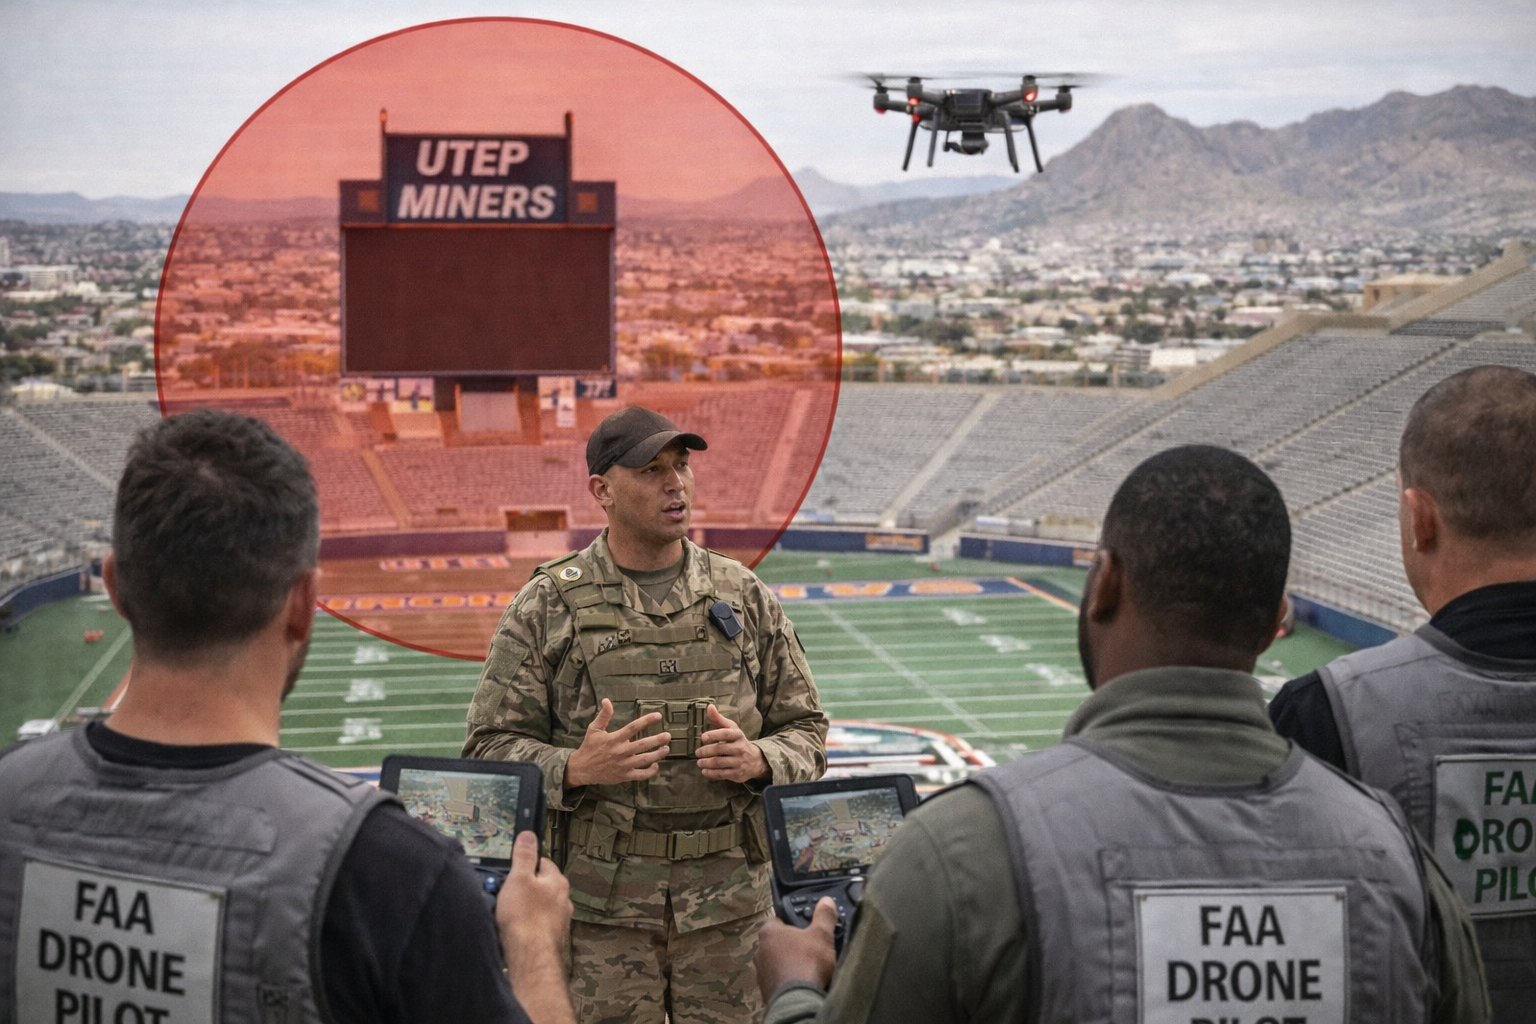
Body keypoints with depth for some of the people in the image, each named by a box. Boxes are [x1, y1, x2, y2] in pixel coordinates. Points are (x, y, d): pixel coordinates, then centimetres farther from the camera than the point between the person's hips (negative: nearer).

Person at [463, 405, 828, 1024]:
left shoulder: (743, 595, 8)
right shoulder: (548, 604, 1)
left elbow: (805, 731, 11)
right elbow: (492, 746, 0)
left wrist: (758, 760, -10)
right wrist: (576, 768, -19)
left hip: (729, 899, 2)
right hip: (601, 904, -2)